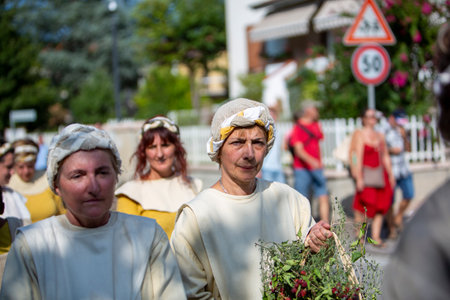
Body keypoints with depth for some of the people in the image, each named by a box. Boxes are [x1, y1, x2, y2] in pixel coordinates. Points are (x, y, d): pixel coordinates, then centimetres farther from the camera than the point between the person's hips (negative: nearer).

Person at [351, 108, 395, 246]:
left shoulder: (380, 135, 16)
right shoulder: (359, 134, -4)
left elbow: (385, 157, 20)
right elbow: (358, 157, -11)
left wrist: (390, 175, 17)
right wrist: (359, 178, -17)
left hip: (380, 174, 6)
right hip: (366, 172, -6)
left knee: (381, 204, 2)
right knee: (363, 205, -7)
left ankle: (376, 237, 6)